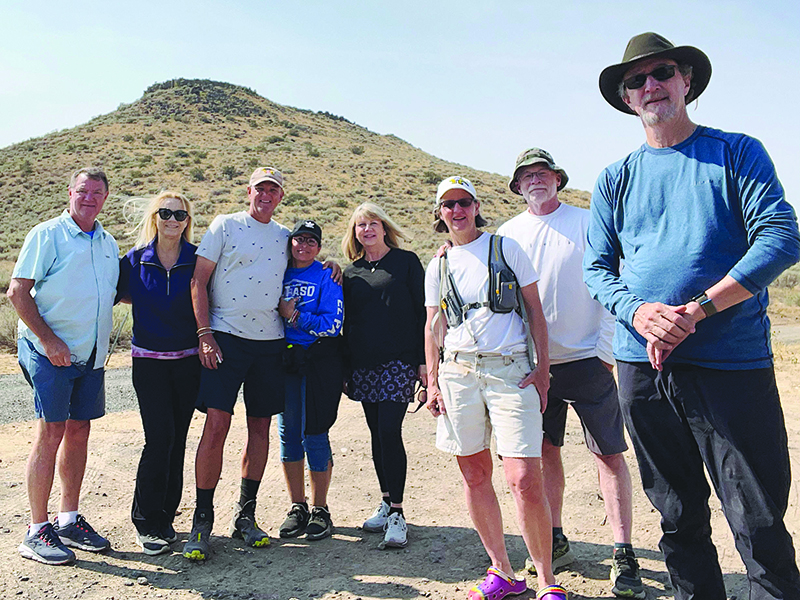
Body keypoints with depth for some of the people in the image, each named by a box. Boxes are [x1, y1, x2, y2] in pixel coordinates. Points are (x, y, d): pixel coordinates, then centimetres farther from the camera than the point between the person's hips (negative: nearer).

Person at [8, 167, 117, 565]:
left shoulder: (108, 243, 14)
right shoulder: (46, 234, -4)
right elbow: (18, 292, -10)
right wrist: (49, 340, -16)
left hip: (91, 353, 6)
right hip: (50, 352, -6)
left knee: (79, 431, 10)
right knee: (50, 434, -5)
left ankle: (69, 520, 22)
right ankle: (37, 532, 6)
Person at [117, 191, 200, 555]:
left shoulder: (198, 259, 0)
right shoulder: (135, 261, 2)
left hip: (188, 361, 1)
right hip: (149, 361, -1)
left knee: (176, 440, 7)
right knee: (160, 437, -9)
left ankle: (165, 517, 22)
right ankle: (147, 522, 7)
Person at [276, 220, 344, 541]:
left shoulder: (327, 278, 0)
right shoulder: (279, 275, 12)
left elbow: (333, 324, -10)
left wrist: (295, 315, -13)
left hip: (318, 363, -4)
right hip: (284, 361, 4)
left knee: (314, 433, -1)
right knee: (287, 433, 6)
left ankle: (319, 509, 14)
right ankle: (297, 507, 21)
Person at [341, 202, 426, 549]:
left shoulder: (406, 262, 3)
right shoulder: (351, 272, 13)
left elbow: (421, 312, 0)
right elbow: (346, 321, 16)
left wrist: (424, 361, -7)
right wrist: (344, 369, 12)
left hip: (399, 362, -4)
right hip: (364, 365, 5)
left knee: (390, 431, -11)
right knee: (377, 435, 9)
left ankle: (397, 513, -1)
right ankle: (386, 503, 23)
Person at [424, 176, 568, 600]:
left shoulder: (505, 247, 5)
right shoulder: (438, 267, 13)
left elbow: (535, 310, 4)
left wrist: (542, 368, -4)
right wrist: (433, 382, 8)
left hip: (510, 369, -3)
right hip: (458, 372, 4)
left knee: (524, 482, -11)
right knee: (474, 476, 7)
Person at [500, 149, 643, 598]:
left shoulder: (587, 222, -1)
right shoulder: (508, 234, 8)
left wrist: (607, 350, -9)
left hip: (587, 360, -3)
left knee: (610, 455, 0)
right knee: (546, 451, 11)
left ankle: (625, 556, 10)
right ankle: (556, 541, 26)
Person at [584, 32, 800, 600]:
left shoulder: (737, 153, 4)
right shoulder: (616, 178, 12)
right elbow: (597, 266, 8)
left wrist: (697, 309, -17)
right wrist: (639, 312, -12)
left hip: (732, 363, -3)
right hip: (642, 364, 3)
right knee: (679, 517, 15)